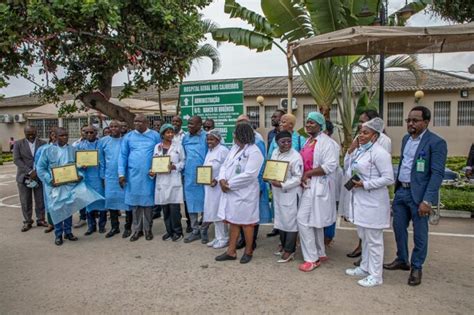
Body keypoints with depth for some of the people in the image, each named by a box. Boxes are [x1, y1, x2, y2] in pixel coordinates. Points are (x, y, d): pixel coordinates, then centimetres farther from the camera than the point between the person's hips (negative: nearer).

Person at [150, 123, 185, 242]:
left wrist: (174, 166, -13)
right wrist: (152, 172, -7)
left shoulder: (178, 145, 3)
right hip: (161, 180, 3)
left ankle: (177, 231, 9)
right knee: (165, 207, 7)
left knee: (174, 207, -6)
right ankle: (169, 230, 20)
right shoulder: (157, 147, 10)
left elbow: (183, 161, 3)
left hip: (174, 180, -3)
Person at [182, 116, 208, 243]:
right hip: (189, 176, 5)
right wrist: (183, 169, 8)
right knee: (191, 203, 8)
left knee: (204, 202, 6)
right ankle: (195, 231, 18)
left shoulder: (206, 137, -6)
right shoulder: (185, 138, 9)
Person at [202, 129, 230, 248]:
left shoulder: (223, 151, -11)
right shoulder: (209, 151, 15)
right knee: (213, 211, 12)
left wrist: (217, 180, -21)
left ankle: (224, 238, 11)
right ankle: (218, 237, 24)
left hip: (219, 186, -8)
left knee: (219, 212, -2)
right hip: (210, 186, 8)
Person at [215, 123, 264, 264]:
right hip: (230, 192, 8)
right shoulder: (234, 148, 12)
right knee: (233, 221, 15)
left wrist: (229, 184, -18)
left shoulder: (254, 152, -16)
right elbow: (224, 165, 10)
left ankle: (248, 251, 24)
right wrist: (222, 179, -10)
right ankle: (231, 251, 25)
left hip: (244, 193, -8)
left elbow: (249, 175, -24)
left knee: (246, 222, 6)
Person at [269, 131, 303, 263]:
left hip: (290, 193, -7)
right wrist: (271, 179, -1)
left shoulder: (296, 157, -16)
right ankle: (283, 244, 34)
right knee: (280, 219, 18)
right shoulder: (275, 153, 5)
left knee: (290, 221, 0)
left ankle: (289, 250, 10)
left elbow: (297, 178, -18)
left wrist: (282, 185, -24)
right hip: (277, 192, 7)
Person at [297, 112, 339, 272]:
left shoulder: (326, 142, -13)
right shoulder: (309, 141, 14)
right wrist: (302, 177, 4)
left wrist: (308, 173, -19)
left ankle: (311, 258, 2)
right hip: (308, 185, 9)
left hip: (317, 186, -9)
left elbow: (330, 166, -22)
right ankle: (320, 254, 29)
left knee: (303, 219, -10)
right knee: (314, 221, 15)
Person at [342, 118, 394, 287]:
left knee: (373, 239, 3)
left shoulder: (379, 153, -16)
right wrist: (349, 151, 3)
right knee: (364, 236, 20)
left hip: (372, 202, -9)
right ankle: (365, 267, 36)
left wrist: (365, 184, -22)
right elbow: (348, 168, 16)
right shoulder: (359, 150, 10)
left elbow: (388, 178, -19)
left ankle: (375, 275, 16)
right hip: (359, 200, 9)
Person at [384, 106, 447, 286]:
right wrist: (397, 187, 15)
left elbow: (437, 174, -17)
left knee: (419, 233, 7)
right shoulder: (406, 139, 10)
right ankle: (402, 260, 34)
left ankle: (416, 267, 24)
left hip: (419, 195, -7)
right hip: (401, 191, 7)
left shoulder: (436, 142, -13)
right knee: (399, 228, 15)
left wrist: (427, 200, -22)